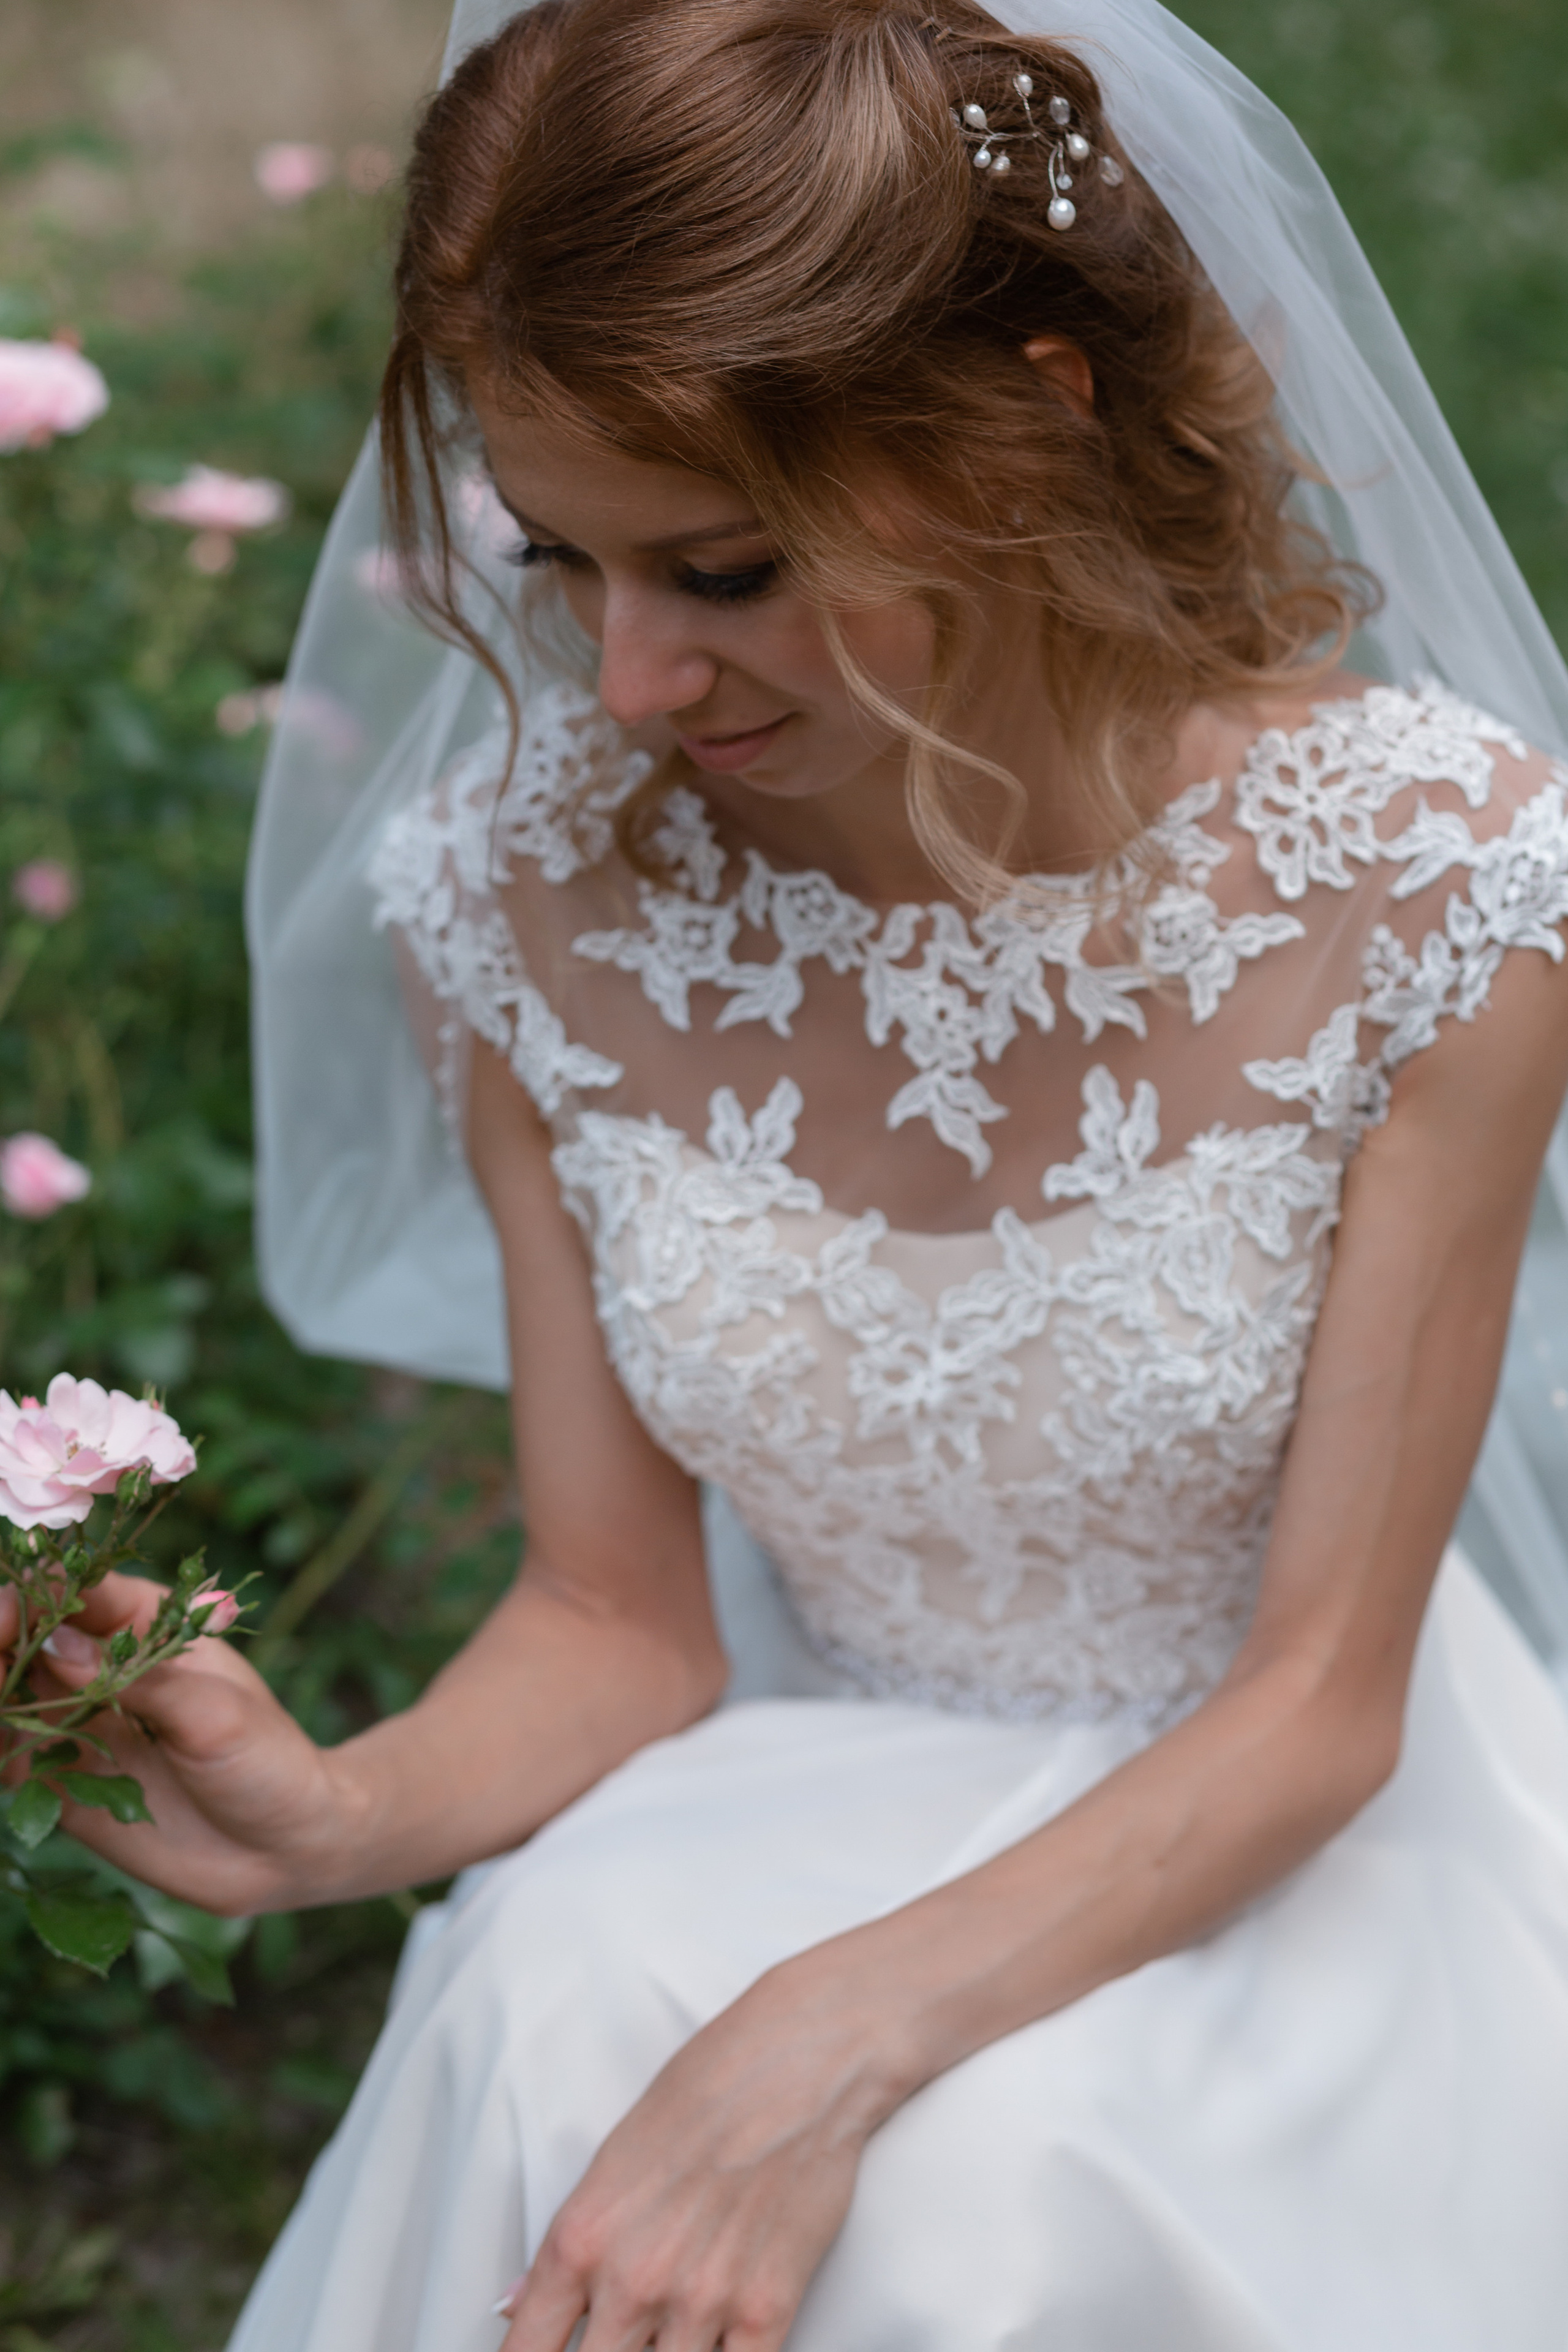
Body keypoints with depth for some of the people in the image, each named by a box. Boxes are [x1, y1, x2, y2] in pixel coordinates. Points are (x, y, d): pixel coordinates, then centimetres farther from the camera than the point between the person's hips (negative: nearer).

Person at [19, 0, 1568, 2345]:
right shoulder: (523, 897, -13)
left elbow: (1316, 1700, -16)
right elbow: (617, 1618, -5)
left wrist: (841, 2039, -30)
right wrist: (346, 1815, -27)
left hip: (1298, 1847, -2)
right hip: (837, 1795, 3)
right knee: (546, 2025, -28)